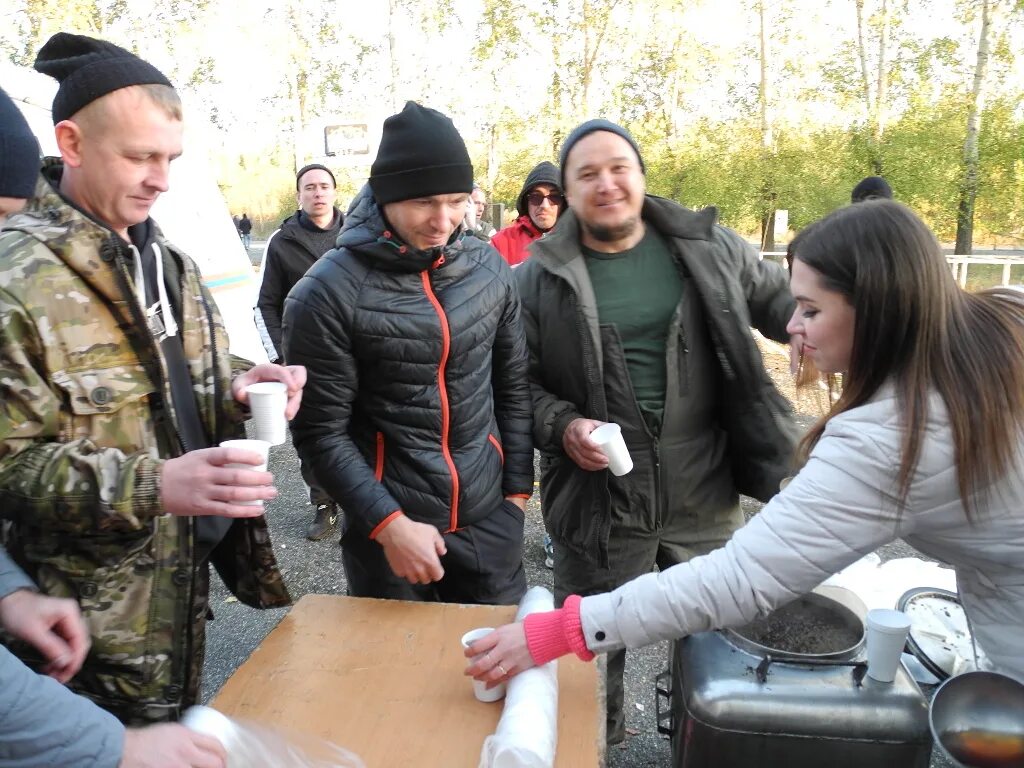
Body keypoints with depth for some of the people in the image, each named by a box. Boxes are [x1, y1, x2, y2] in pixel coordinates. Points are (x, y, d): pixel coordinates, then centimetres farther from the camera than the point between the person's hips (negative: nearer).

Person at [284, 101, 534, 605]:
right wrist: (389, 523, -16)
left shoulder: (489, 268, 0)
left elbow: (514, 387, 8)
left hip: (489, 521, 4)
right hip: (386, 528, -3)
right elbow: (321, 432, -11)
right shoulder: (329, 293, -13)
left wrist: (518, 488, 7)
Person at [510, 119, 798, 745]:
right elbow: (520, 381, -1)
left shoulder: (709, 245, 1)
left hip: (706, 496, 3)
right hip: (600, 500, -2)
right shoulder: (540, 276, -4)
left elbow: (779, 301, 11)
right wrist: (562, 426, -19)